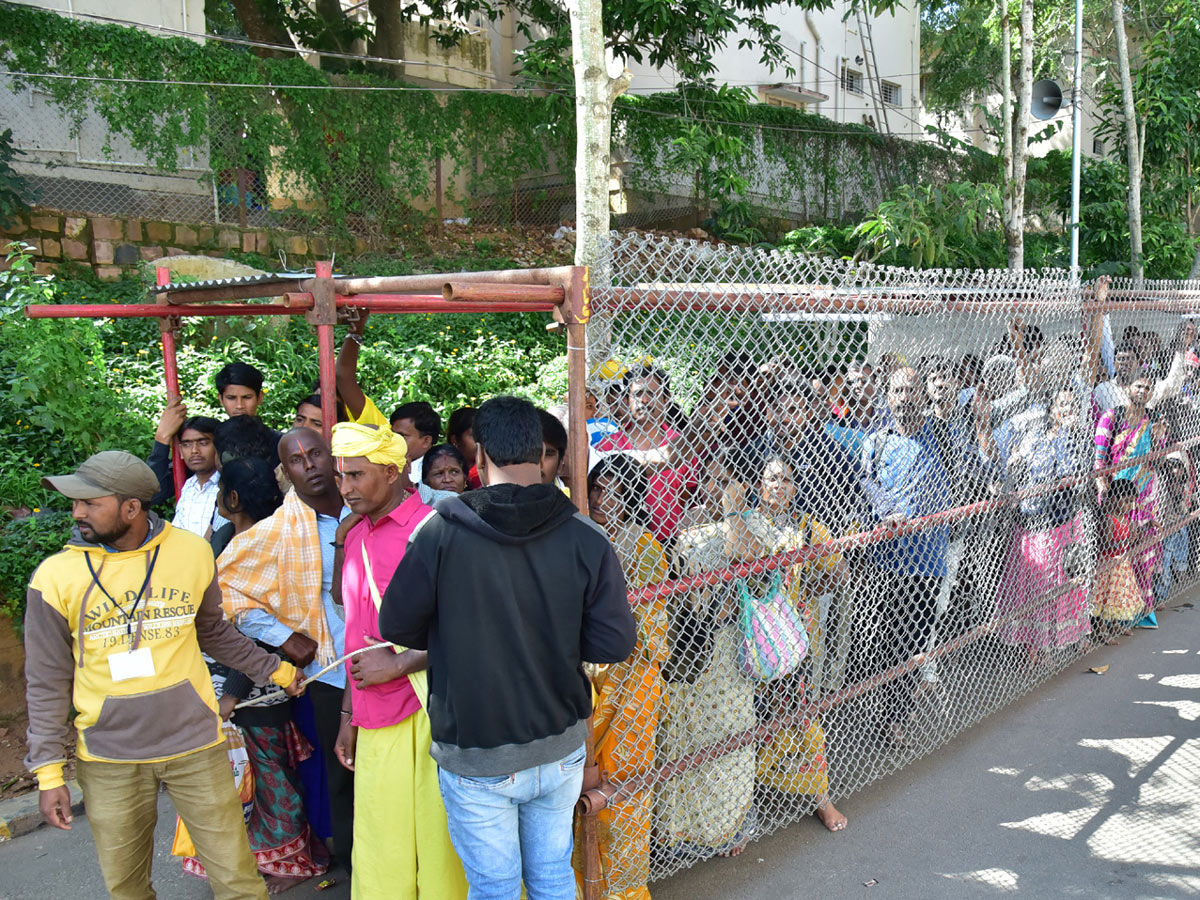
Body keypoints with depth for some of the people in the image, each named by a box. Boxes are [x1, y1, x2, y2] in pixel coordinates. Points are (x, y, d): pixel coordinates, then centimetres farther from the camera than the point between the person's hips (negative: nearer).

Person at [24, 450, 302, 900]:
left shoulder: (191, 551, -3)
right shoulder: (55, 577, -6)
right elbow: (48, 682, 1)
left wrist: (275, 669, 14)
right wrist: (48, 771, 0)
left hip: (194, 744, 0)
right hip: (108, 760, 0)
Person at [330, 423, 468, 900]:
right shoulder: (356, 538, 13)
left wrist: (397, 664, -15)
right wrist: (348, 716, 18)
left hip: (422, 715, -7)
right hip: (373, 723, 7)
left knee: (435, 843, 3)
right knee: (378, 859, 14)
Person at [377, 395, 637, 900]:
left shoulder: (441, 531, -16)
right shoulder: (586, 539, -11)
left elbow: (396, 627, -8)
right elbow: (614, 644, -9)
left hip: (476, 762, -2)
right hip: (561, 751, 2)